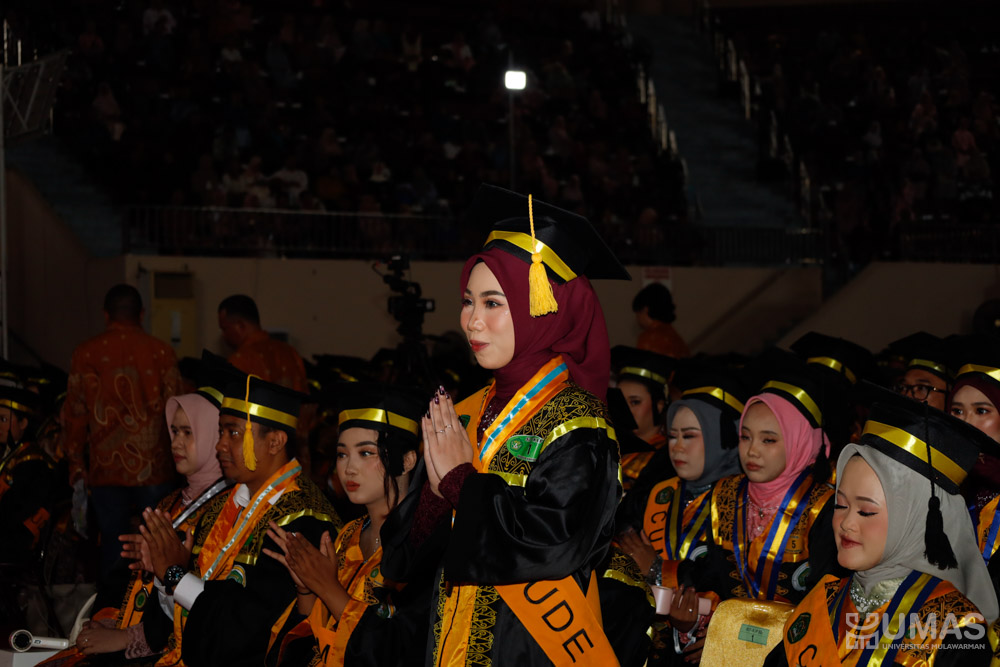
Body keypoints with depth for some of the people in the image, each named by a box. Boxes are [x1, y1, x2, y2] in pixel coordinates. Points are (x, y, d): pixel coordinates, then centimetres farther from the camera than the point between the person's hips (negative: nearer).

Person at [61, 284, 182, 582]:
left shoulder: (86, 353, 0)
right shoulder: (160, 351, -2)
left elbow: (74, 413, 3)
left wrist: (76, 467, 11)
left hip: (106, 468, 1)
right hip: (153, 467, -1)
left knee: (113, 543, 8)